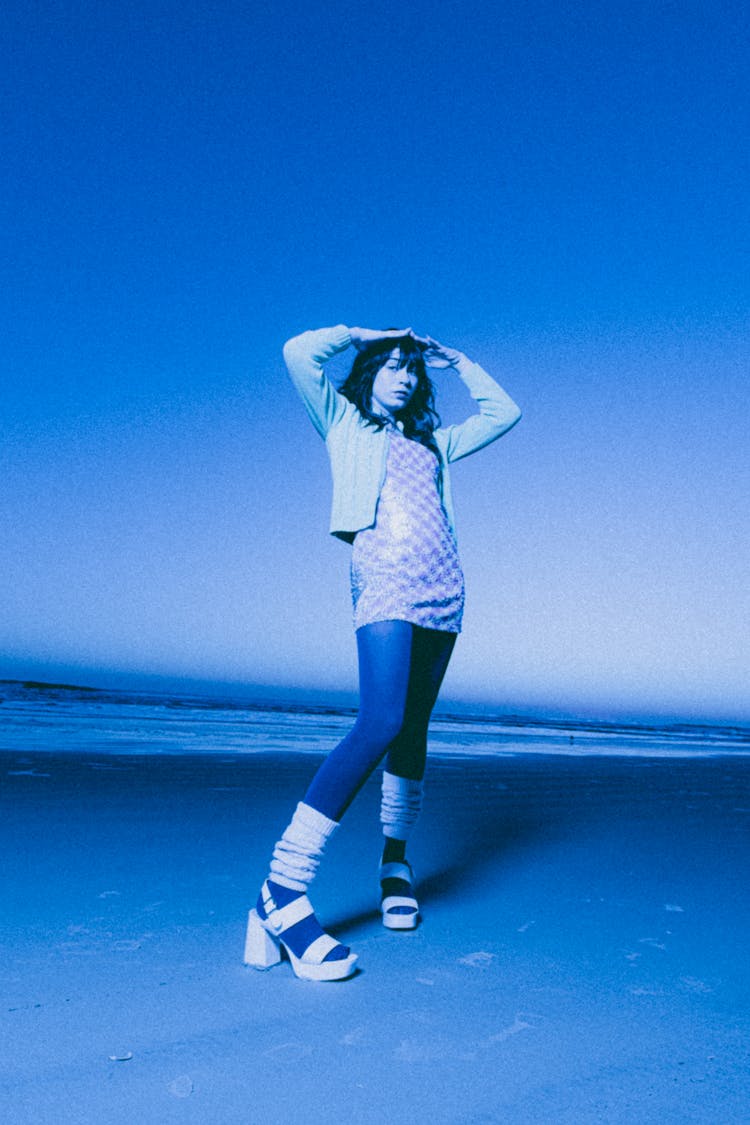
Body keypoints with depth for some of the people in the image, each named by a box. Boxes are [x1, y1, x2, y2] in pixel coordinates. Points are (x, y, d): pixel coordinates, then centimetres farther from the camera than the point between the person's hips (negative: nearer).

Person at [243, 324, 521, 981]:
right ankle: (281, 894, -25)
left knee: (413, 730, 6)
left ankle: (396, 860, 23)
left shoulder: (432, 442, 28)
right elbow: (299, 352, 2)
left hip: (443, 594, 6)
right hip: (386, 586, -6)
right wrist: (361, 335, 16)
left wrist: (454, 361, 35)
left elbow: (504, 412, 36)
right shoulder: (345, 422, 15)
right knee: (380, 723, -25)